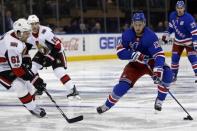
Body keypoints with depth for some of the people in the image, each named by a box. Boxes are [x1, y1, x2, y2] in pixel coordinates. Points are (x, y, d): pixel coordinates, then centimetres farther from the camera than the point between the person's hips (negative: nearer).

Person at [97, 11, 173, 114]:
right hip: (135, 64, 2)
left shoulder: (150, 36, -26)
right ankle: (107, 105, 7)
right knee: (123, 84, -15)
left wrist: (157, 70, -48)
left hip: (150, 62, -2)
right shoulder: (127, 34, -15)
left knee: (166, 74, -28)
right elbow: (120, 52, -15)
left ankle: (159, 101, -10)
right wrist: (135, 55, -32)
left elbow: (159, 54, -32)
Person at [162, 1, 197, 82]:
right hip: (178, 41, 6)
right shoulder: (172, 15, -6)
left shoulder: (188, 18, -26)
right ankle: (173, 75, 19)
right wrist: (166, 34, 9)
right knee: (174, 58, 5)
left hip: (188, 41, -6)